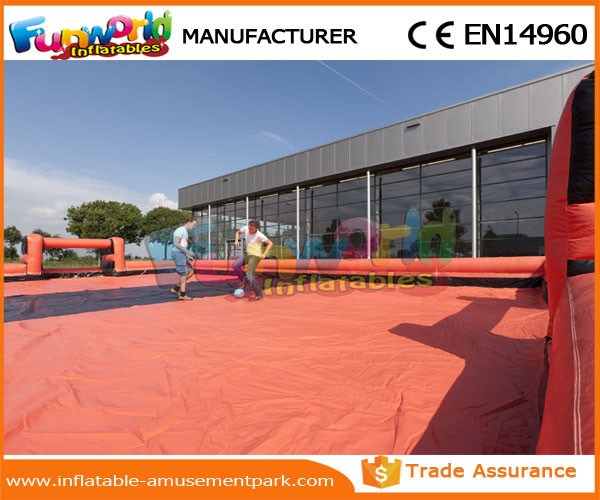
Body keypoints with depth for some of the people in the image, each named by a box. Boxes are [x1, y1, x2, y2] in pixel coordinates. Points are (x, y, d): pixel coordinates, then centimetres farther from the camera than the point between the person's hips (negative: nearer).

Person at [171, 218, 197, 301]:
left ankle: (176, 289, 13)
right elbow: (176, 244, -21)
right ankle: (182, 295, 2)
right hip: (178, 254, -10)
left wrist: (188, 256, 18)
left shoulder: (186, 232, 20)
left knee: (191, 272, 8)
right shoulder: (180, 230, -12)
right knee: (183, 273, -6)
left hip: (182, 254, 10)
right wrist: (188, 252, -22)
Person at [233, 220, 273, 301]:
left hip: (255, 256, -7)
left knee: (249, 276, -17)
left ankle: (259, 294, -4)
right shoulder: (246, 228, -2)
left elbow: (270, 243, -12)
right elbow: (238, 232, 19)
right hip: (247, 255, 7)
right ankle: (244, 281, 9)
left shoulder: (259, 235, -18)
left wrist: (264, 254, -18)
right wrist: (236, 241, 0)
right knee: (235, 265, -12)